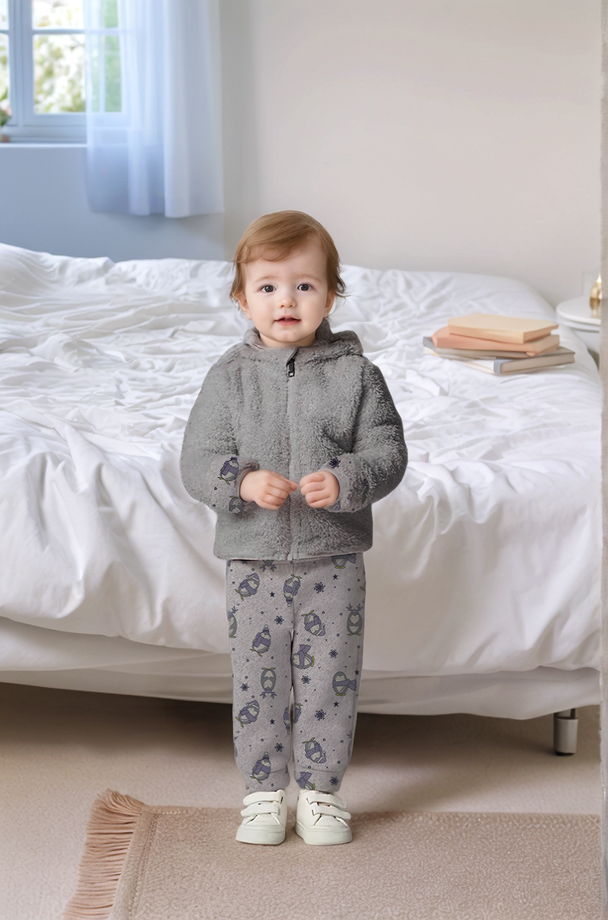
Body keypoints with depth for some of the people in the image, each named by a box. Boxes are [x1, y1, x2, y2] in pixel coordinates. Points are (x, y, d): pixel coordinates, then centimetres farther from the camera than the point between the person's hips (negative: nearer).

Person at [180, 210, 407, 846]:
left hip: (334, 561, 0)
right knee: (257, 680, 8)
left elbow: (387, 452, -5)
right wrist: (244, 482, -22)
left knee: (330, 680, 7)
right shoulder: (229, 377, -1)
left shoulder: (356, 375, -3)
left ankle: (321, 792, 24)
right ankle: (263, 793, 25)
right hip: (253, 560, 1)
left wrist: (343, 481, -24)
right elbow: (198, 462, -3)